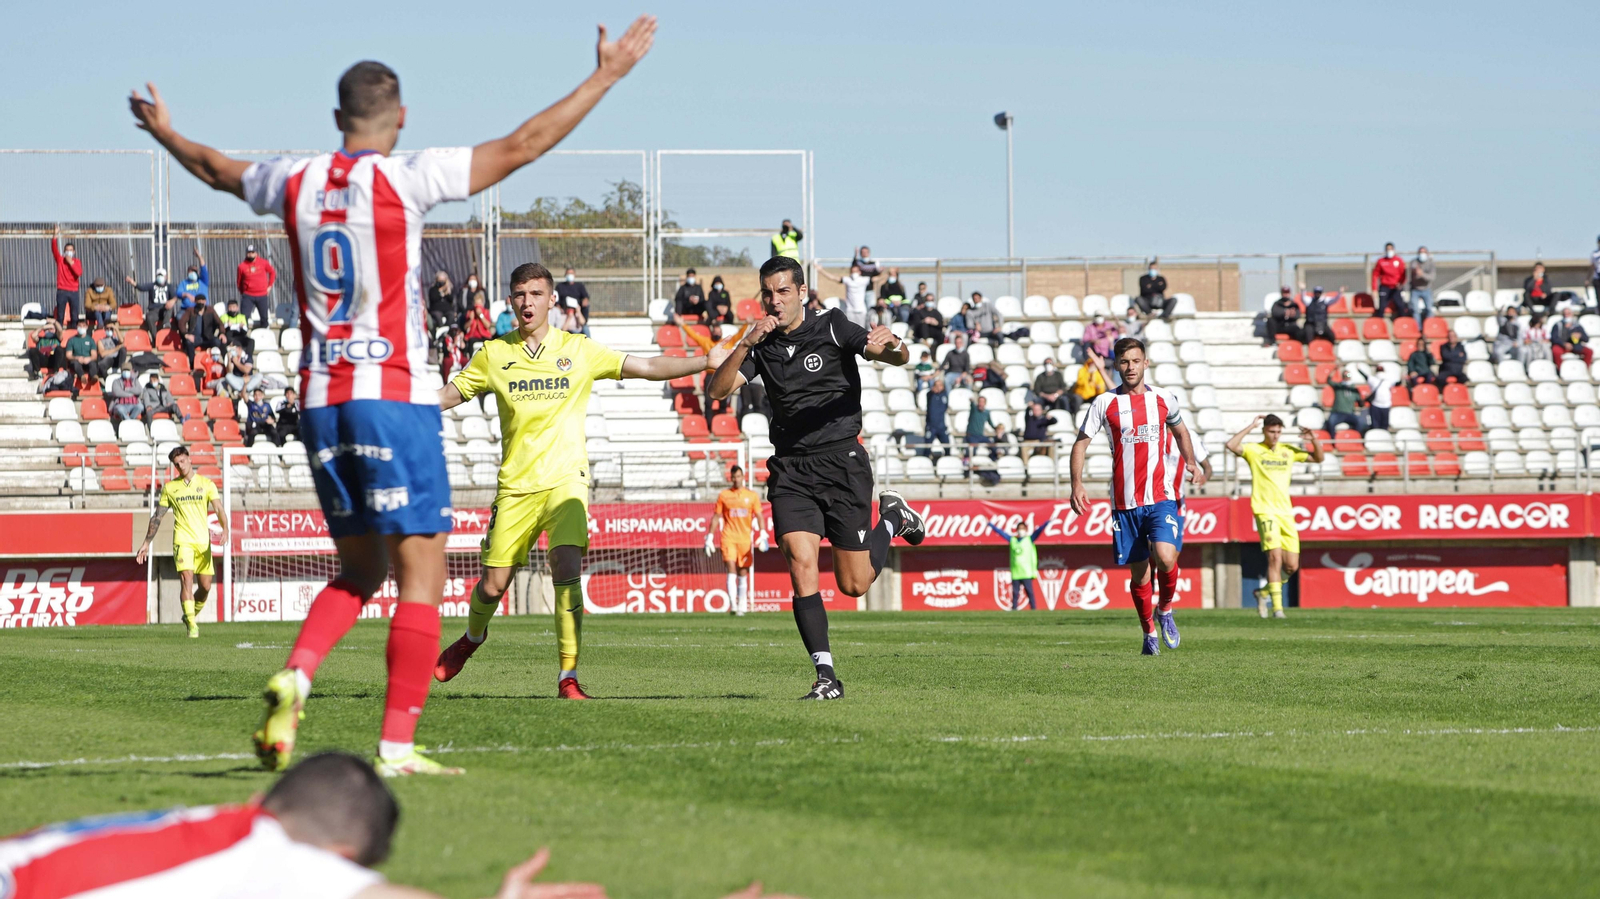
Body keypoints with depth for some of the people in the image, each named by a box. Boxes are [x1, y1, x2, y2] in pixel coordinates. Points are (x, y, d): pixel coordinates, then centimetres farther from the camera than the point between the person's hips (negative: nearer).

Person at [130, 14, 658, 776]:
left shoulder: (295, 182, 7)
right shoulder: (403, 178, -8)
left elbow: (217, 170, 27)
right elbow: (522, 146, -10)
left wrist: (164, 133, 48)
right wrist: (605, 77, -2)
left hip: (320, 400, 6)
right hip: (393, 398, -6)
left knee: (359, 570, 19)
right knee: (421, 576, -1)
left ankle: (294, 677, -5)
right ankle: (397, 746, -7)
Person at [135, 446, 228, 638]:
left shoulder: (206, 484, 6)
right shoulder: (170, 487, 9)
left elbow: (219, 509, -4)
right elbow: (157, 517, 13)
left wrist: (225, 529, -23)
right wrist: (147, 543, 10)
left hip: (203, 541, 1)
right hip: (182, 541, -1)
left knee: (205, 586, 3)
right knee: (187, 579, -19)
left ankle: (191, 615, 29)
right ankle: (192, 625, -21)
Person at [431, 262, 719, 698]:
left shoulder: (578, 350, 4)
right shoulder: (494, 354, 5)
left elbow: (647, 367, 6)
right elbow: (451, 393, 15)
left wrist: (707, 361, -3)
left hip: (565, 479, -1)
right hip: (515, 484, 1)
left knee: (566, 570, -21)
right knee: (494, 583, 2)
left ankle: (569, 677, -16)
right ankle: (473, 637, 37)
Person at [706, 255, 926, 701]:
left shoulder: (832, 329, -4)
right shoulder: (762, 346, 6)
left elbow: (900, 358, -11)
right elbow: (718, 388, -6)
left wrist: (891, 346, -36)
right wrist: (746, 344, -21)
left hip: (842, 460, -2)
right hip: (790, 469, 3)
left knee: (853, 584, 2)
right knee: (801, 564, -16)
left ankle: (893, 518, 33)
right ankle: (826, 675, -13)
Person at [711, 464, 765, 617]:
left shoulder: (752, 495, 7)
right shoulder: (723, 496, 7)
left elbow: (758, 517, 5)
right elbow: (716, 517, 9)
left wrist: (763, 534, -8)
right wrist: (710, 537, 4)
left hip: (745, 539, 1)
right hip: (728, 538, -1)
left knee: (743, 573, 5)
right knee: (731, 569, -14)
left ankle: (742, 606, 14)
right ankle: (732, 605, -21)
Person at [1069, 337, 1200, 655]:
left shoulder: (1163, 399, 7)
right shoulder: (1105, 403, 1)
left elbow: (1179, 429, 27)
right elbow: (1081, 442, 5)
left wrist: (1191, 462, 15)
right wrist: (1077, 485, -6)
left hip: (1160, 498, 0)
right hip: (1124, 502, 0)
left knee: (1165, 558, -21)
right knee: (1138, 573, 4)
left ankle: (1165, 609, 8)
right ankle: (1149, 632, 24)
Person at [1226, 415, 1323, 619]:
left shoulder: (1288, 451, 14)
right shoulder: (1254, 451, 1)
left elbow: (1318, 458, 20)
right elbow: (1231, 445, -17)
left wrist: (1314, 440, 2)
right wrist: (1251, 426, -13)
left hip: (1286, 512, 5)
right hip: (1265, 511, -5)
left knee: (1292, 566, 2)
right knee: (1275, 557, -18)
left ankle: (1264, 592, 25)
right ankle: (1277, 607, -16)